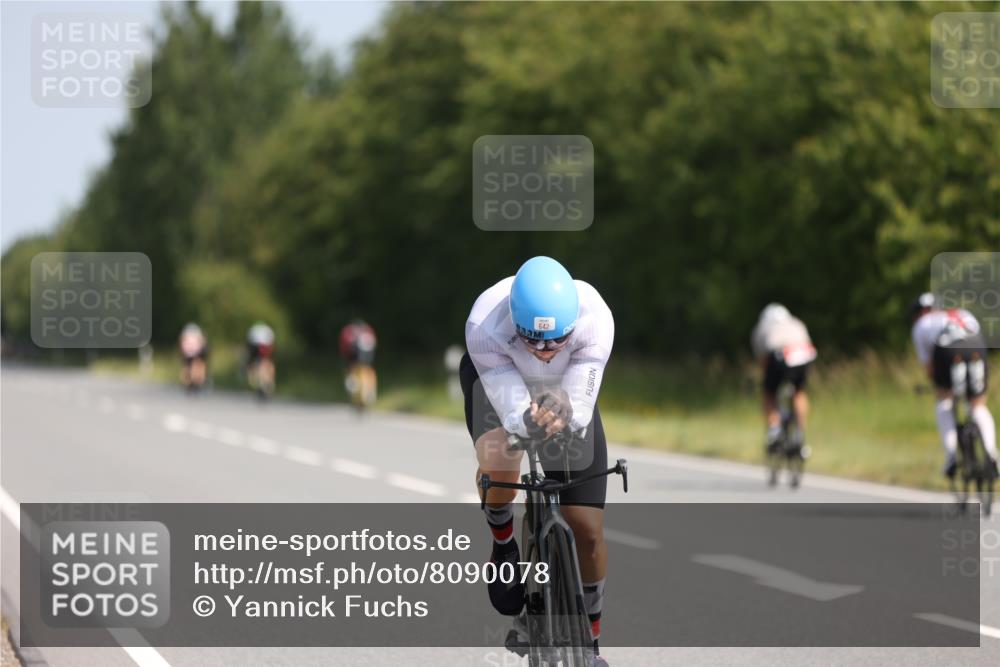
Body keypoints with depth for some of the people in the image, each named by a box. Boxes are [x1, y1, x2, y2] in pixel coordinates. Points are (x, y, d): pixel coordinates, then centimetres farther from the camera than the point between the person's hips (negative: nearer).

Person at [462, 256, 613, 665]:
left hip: (565, 392, 1)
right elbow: (512, 414, -37)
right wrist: (530, 421, -59)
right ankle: (503, 541, -2)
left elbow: (580, 414, -35)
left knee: (588, 530, -3)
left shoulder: (595, 319, -39)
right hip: (498, 381, -1)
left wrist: (564, 413, -57)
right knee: (498, 463, -36)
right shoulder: (485, 326, -40)